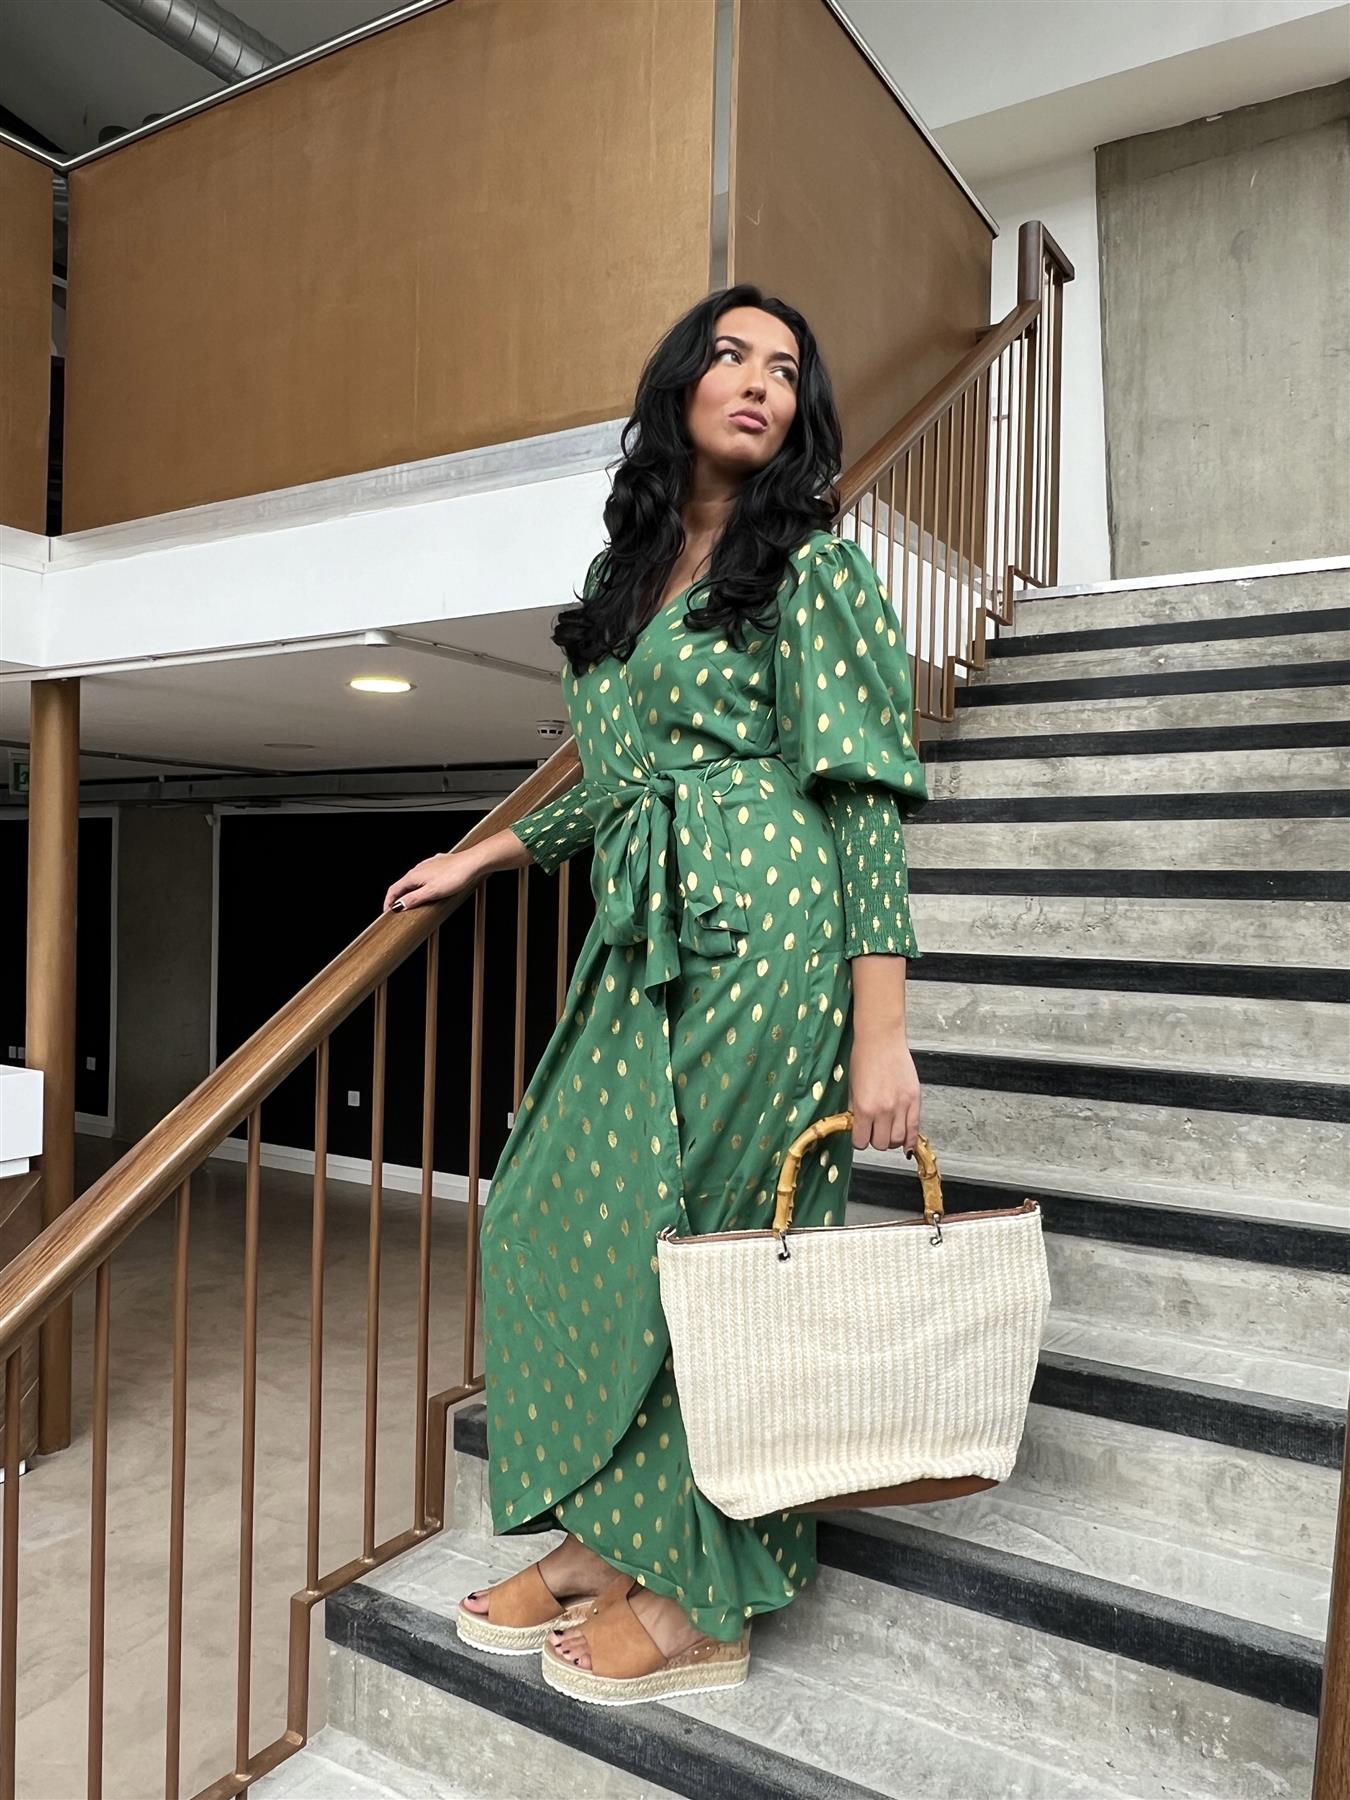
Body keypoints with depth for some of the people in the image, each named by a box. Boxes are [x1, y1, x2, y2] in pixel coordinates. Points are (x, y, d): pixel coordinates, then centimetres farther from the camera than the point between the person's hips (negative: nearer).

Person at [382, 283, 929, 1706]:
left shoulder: (811, 566, -3)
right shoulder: (627, 570, 19)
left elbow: (865, 798, -11)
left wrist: (881, 1033, -17)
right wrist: (490, 852, 20)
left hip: (763, 935, -7)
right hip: (644, 944, 8)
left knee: (702, 1232, -1)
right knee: (559, 1213, 8)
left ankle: (702, 1601, 20)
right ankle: (607, 1536, 27)